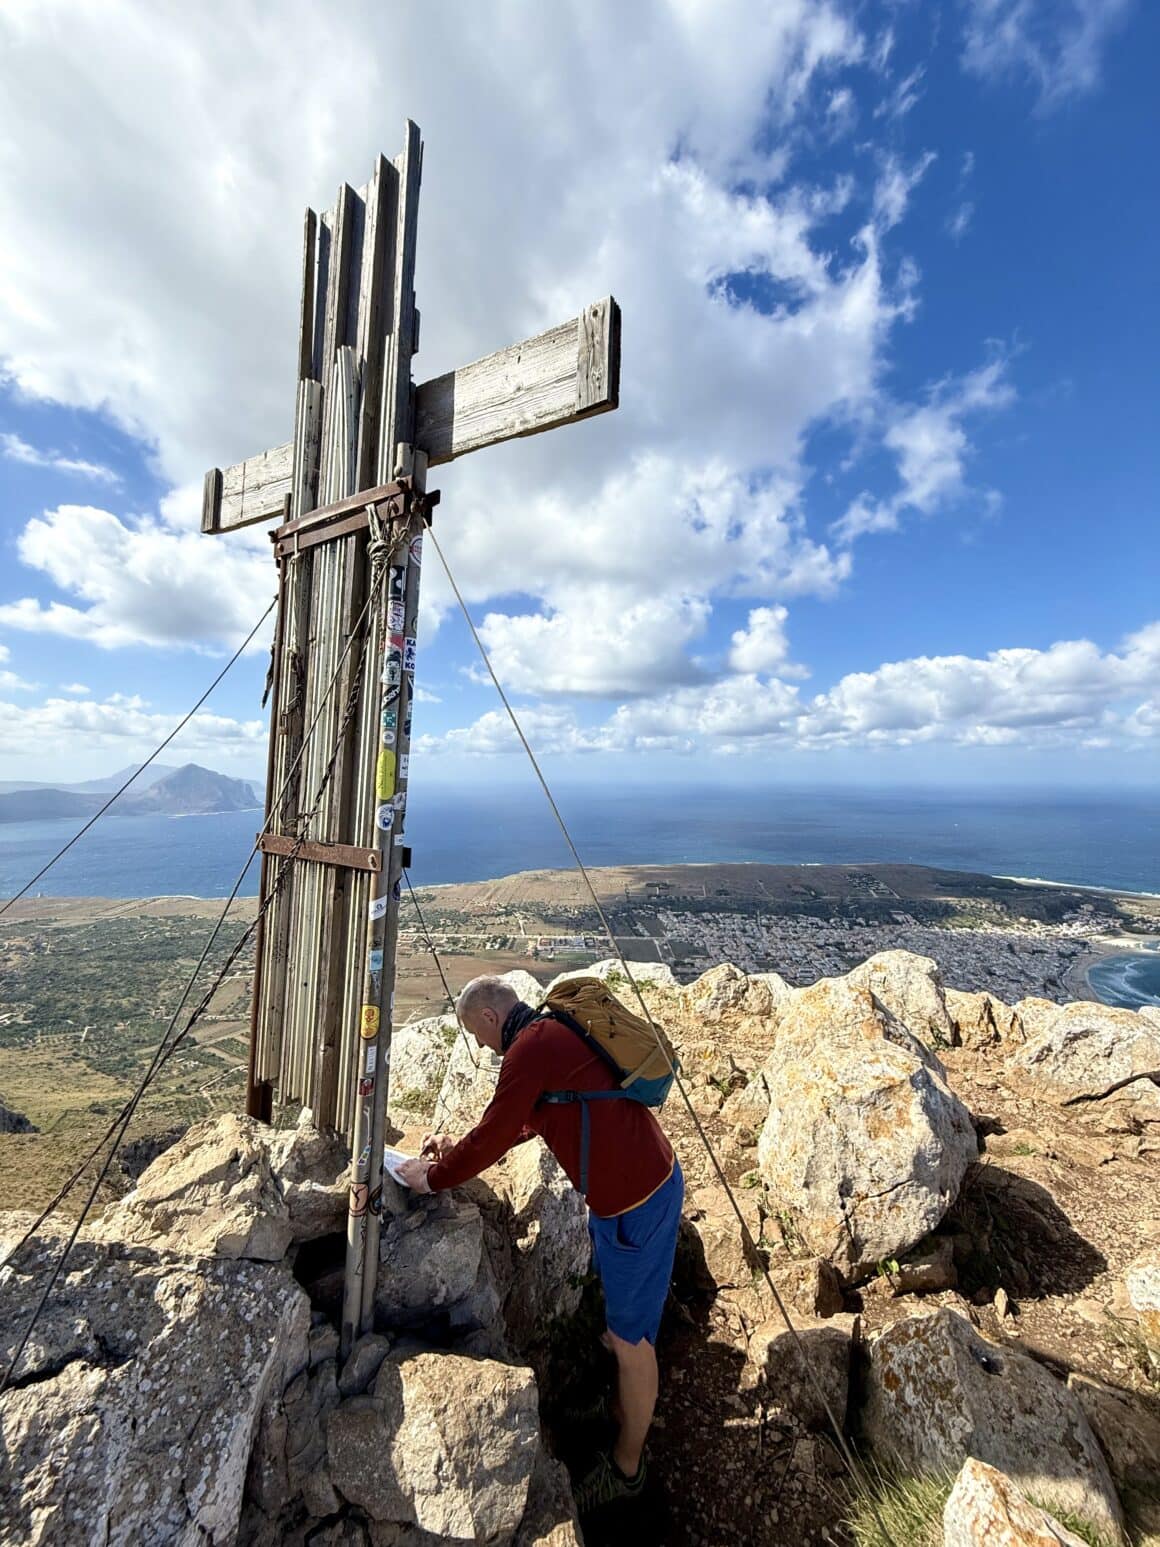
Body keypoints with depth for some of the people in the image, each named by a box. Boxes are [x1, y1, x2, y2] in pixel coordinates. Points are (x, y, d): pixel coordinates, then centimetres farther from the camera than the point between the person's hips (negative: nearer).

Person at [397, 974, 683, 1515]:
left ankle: (626, 1467, 33)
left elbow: (493, 1138, -16)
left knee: (631, 1338, 12)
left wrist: (433, 1177, 1)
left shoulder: (529, 1049, -23)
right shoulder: (554, 1032, 7)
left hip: (635, 1200, -9)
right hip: (650, 1175, 9)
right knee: (613, 1277, 34)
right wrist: (461, 1146, 17)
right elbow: (525, 1121, 19)